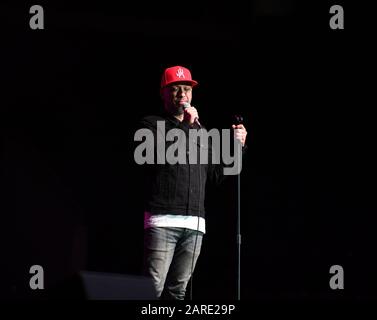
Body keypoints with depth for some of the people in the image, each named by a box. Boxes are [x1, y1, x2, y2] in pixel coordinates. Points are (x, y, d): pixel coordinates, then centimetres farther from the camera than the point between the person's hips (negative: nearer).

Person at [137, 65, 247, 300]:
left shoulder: (200, 131, 22)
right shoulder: (152, 124, 6)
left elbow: (218, 175, 21)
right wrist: (185, 126, -10)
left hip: (194, 224, 5)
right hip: (162, 221, -5)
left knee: (177, 291, 4)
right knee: (153, 289, -14)